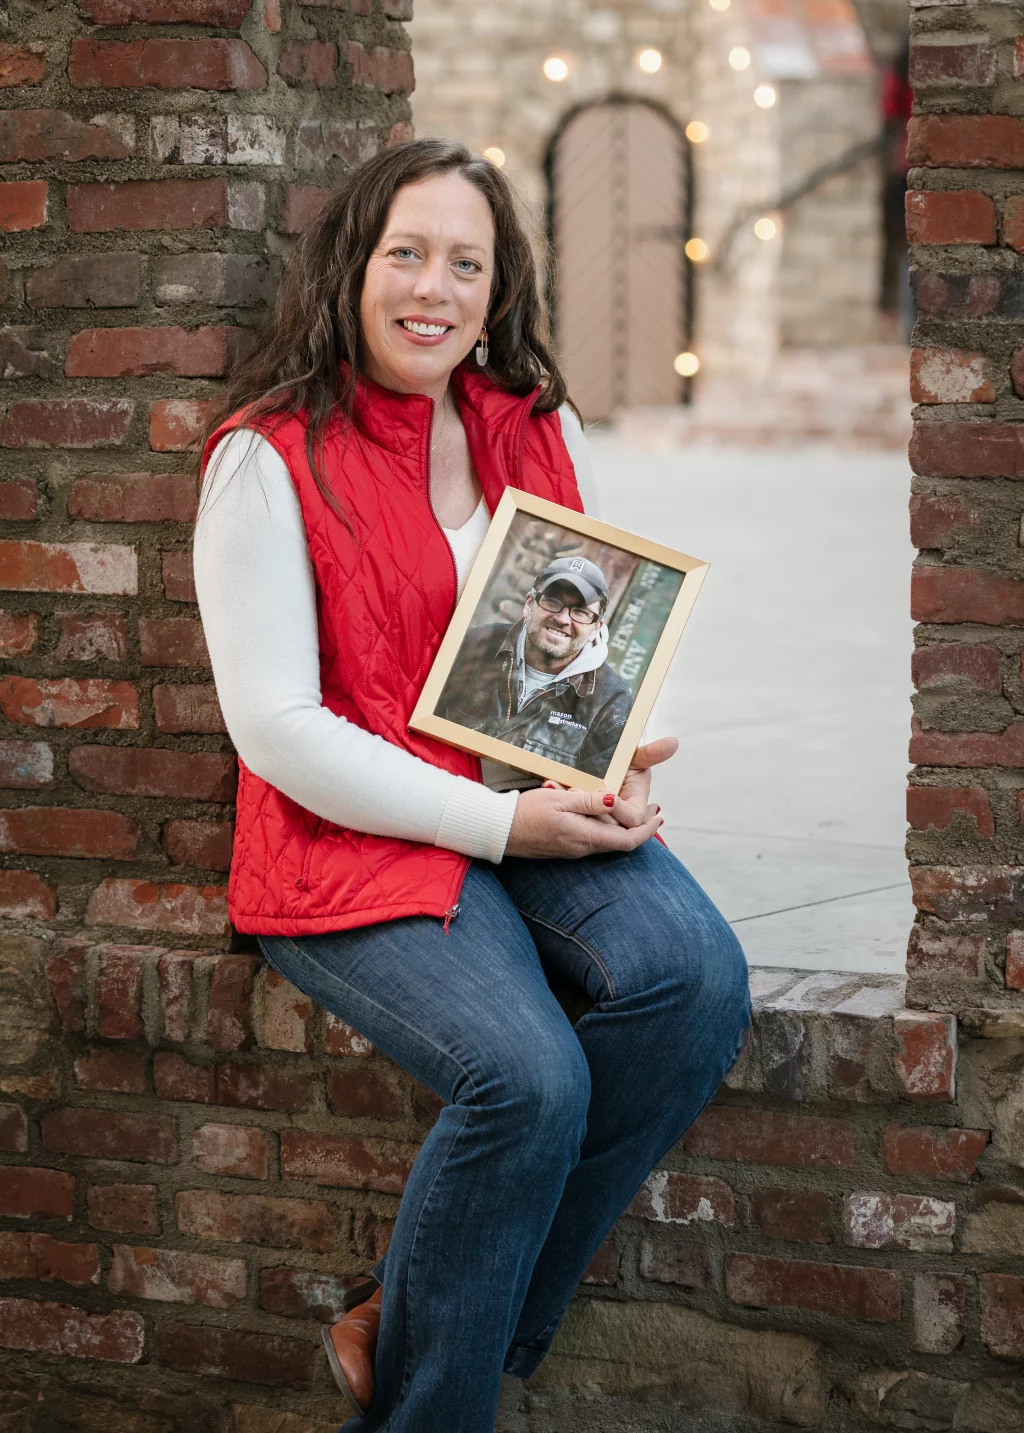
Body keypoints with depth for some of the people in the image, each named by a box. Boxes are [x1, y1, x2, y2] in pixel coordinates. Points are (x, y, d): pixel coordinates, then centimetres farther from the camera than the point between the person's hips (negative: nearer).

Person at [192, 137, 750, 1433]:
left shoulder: (538, 429, 12)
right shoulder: (272, 458, -6)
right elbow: (276, 727, -11)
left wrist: (620, 765, -3)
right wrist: (494, 824, -16)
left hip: (541, 805, 6)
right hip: (354, 833, -6)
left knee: (697, 976, -24)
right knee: (530, 1074, -29)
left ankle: (410, 1322, -10)